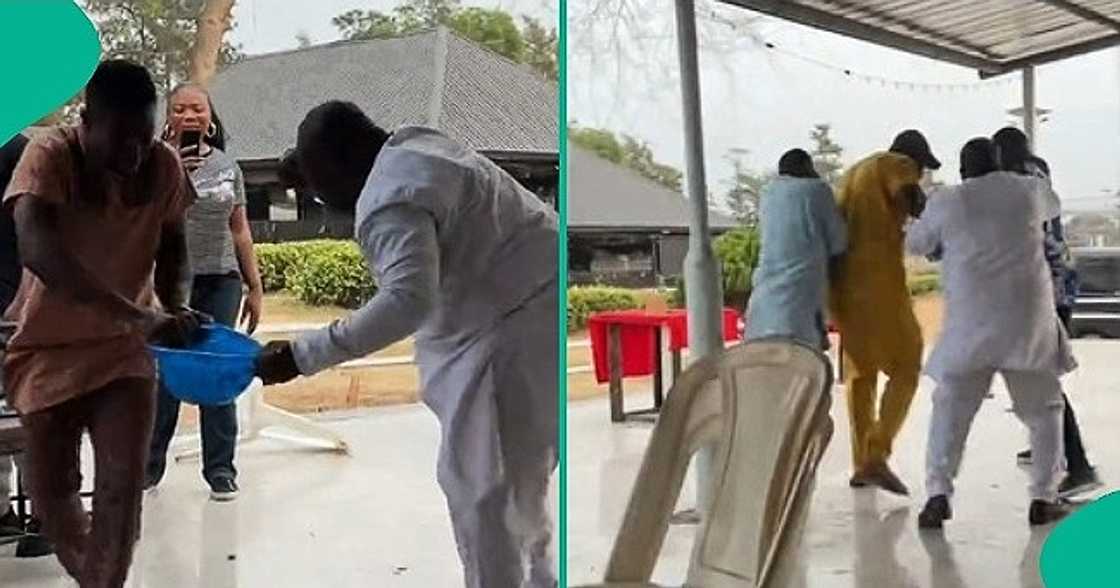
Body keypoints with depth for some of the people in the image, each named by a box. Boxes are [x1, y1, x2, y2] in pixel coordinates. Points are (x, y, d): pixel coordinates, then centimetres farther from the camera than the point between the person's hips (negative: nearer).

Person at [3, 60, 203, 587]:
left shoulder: (165, 165, -11)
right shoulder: (49, 156, -22)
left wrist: (172, 309, -11)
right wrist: (143, 316, -48)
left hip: (125, 349, 2)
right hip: (48, 349, -1)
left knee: (123, 485, -7)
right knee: (51, 492, 8)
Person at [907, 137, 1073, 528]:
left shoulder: (945, 204, 1)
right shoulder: (1029, 191, 7)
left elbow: (914, 244, 15)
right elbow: (1050, 208, 31)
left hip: (970, 322, -1)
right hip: (1028, 318, 1)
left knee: (950, 409, 6)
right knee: (1043, 409, 16)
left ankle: (938, 494, -7)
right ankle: (1043, 498, 12)